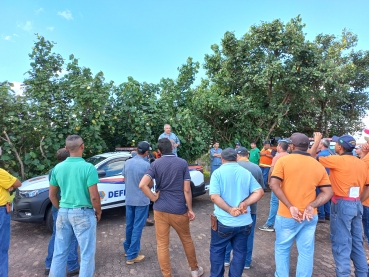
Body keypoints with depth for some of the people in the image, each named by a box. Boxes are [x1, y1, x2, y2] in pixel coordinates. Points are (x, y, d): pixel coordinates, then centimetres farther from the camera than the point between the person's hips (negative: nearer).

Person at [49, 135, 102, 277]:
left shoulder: (58, 167, 1)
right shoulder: (88, 167, -16)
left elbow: (52, 195, 9)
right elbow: (94, 196, -17)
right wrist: (98, 212, -1)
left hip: (63, 213, 6)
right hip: (83, 213, -5)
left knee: (60, 251, 19)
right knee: (87, 253, 8)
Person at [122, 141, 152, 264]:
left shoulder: (127, 163, -2)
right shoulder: (146, 165, -19)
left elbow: (125, 180, 10)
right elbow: (150, 184, -10)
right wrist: (150, 185, 11)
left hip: (129, 199, 6)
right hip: (141, 200, -5)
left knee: (129, 225, 20)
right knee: (137, 227, 5)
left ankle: (127, 248, 36)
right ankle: (132, 255, 13)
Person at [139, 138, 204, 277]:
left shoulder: (155, 164, -4)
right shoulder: (183, 163, -5)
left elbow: (142, 184, -17)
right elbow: (186, 190, -8)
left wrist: (154, 198, -5)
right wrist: (190, 209, 1)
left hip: (160, 209, 0)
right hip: (179, 209, 1)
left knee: (162, 244, 14)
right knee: (187, 240, 21)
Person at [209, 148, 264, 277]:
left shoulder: (218, 172, -9)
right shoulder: (246, 172, 3)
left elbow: (214, 196, -19)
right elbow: (259, 192, -4)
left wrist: (230, 210, -19)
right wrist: (244, 203, -13)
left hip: (223, 221, -3)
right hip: (244, 222, 3)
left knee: (217, 251, 16)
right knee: (240, 252, 18)